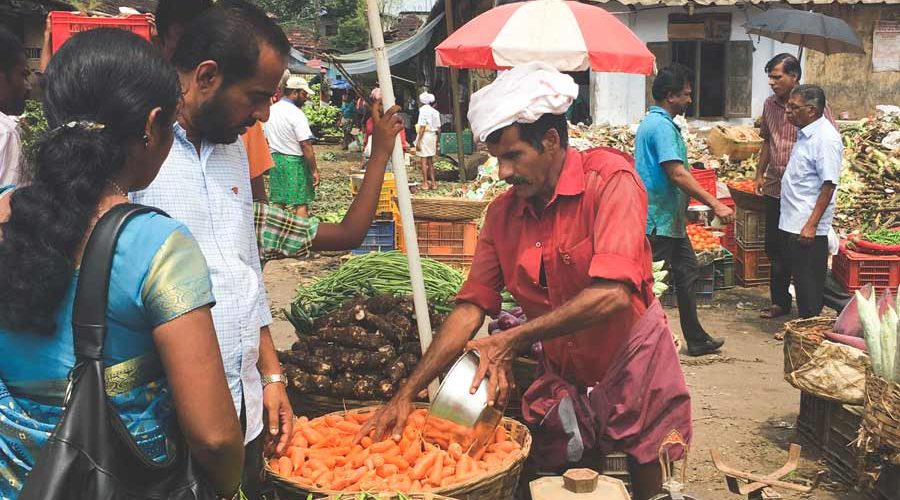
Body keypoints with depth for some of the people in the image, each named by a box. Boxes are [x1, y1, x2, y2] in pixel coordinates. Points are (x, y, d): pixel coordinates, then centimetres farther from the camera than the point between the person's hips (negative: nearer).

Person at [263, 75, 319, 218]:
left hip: (275, 159, 7)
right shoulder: (296, 114, -16)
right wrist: (314, 170, -15)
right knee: (301, 203, -2)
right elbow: (305, 144, -19)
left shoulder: (270, 110, 7)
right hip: (295, 162, -7)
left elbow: (266, 139, 14)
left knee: (278, 202, 12)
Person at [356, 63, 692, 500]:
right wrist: (407, 393, -13)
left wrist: (514, 340, -29)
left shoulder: (609, 179, -19)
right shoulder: (502, 213, -3)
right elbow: (470, 309, -5)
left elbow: (612, 294, -30)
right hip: (562, 378, 4)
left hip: (632, 366, -4)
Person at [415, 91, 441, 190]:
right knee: (430, 161, 13)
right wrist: (437, 141, 19)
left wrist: (418, 141, -14)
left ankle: (425, 183, 0)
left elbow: (422, 127, -15)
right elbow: (438, 128, 10)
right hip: (433, 136, 6)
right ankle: (433, 182, 13)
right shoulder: (435, 112, 9)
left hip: (425, 135, -6)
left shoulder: (423, 110, -10)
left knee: (424, 160, -1)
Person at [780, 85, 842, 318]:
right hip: (793, 223, 9)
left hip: (807, 227, -9)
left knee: (809, 281, -1)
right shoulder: (805, 133, 11)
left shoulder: (826, 139, -18)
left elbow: (829, 185, -21)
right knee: (800, 277, 16)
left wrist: (812, 225, -24)